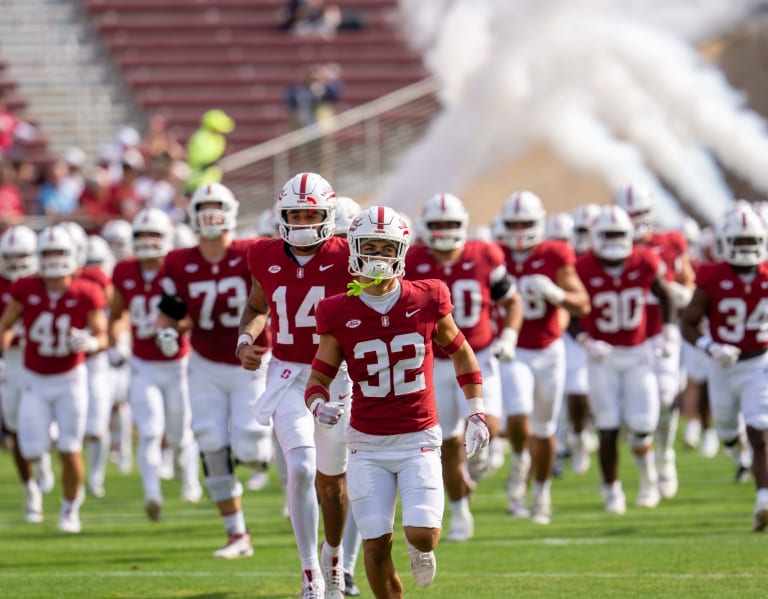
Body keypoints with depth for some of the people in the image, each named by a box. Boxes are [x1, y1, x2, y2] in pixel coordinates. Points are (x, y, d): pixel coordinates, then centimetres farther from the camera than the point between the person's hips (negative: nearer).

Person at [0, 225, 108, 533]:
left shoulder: (85, 295, -12)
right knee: (32, 450, -8)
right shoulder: (26, 290, -9)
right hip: (35, 380, 1)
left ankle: (70, 510, 14)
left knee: (70, 451, -5)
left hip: (70, 379, -1)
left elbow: (102, 336, -6)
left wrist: (91, 343, -28)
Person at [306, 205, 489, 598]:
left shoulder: (426, 301, -4)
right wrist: (319, 406, -22)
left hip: (418, 441, -1)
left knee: (421, 533, -14)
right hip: (368, 445, 1)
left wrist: (476, 413, 9)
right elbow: (318, 379, 2)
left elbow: (460, 352, 12)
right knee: (376, 544, -3)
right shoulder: (340, 314, -5)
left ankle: (422, 549, 24)